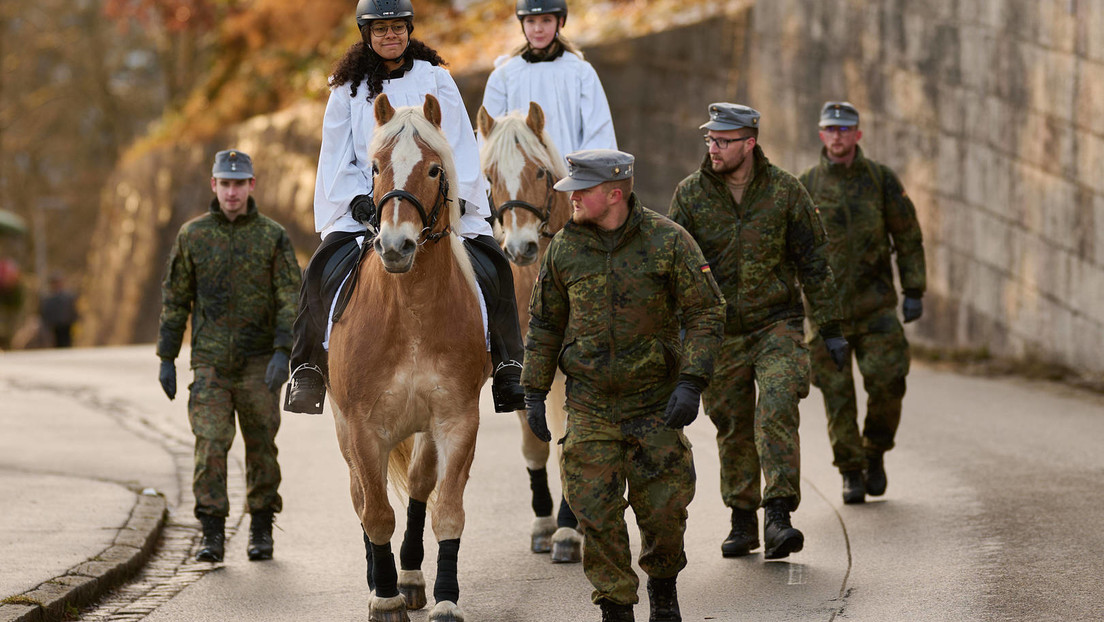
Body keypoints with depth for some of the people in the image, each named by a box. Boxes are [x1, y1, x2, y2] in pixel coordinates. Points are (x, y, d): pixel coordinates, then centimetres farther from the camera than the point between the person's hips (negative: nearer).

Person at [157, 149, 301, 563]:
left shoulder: (273, 237, 0)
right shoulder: (192, 236, 5)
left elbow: (291, 299, -6)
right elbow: (174, 300, 9)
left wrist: (283, 353, -18)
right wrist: (166, 358, 5)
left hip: (259, 364, 0)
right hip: (210, 362, 0)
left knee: (261, 447, 6)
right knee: (210, 445, -10)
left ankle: (261, 529, 19)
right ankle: (212, 534, -7)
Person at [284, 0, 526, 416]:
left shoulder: (435, 79, 8)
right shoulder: (349, 89, 8)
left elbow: (459, 146, 5)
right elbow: (338, 158, 6)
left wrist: (456, 195, -9)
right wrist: (356, 199, -10)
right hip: (367, 207, 0)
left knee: (491, 264, -16)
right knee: (324, 268, -22)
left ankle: (508, 371, -6)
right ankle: (307, 371, -13)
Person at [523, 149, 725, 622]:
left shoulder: (668, 241, -8)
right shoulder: (564, 248, 0)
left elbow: (706, 313, -7)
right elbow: (544, 324, 11)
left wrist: (691, 383, -16)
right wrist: (533, 392, 7)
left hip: (655, 401, -2)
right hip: (590, 404, 2)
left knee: (664, 508, 1)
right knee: (596, 512, -3)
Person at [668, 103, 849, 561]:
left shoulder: (785, 191, -5)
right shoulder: (690, 195, -3)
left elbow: (814, 263, 1)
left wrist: (830, 329, 1)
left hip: (777, 324, -2)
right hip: (719, 330, 2)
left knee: (776, 413, -18)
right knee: (733, 429, 8)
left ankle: (778, 518, -19)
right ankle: (743, 523, 21)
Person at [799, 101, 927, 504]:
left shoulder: (881, 179, 0)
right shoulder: (806, 187, 1)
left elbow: (908, 237, 4)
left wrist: (914, 292, -2)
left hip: (875, 302, 0)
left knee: (887, 381, -11)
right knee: (838, 394, 0)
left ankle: (875, 453, 14)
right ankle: (851, 474, 12)